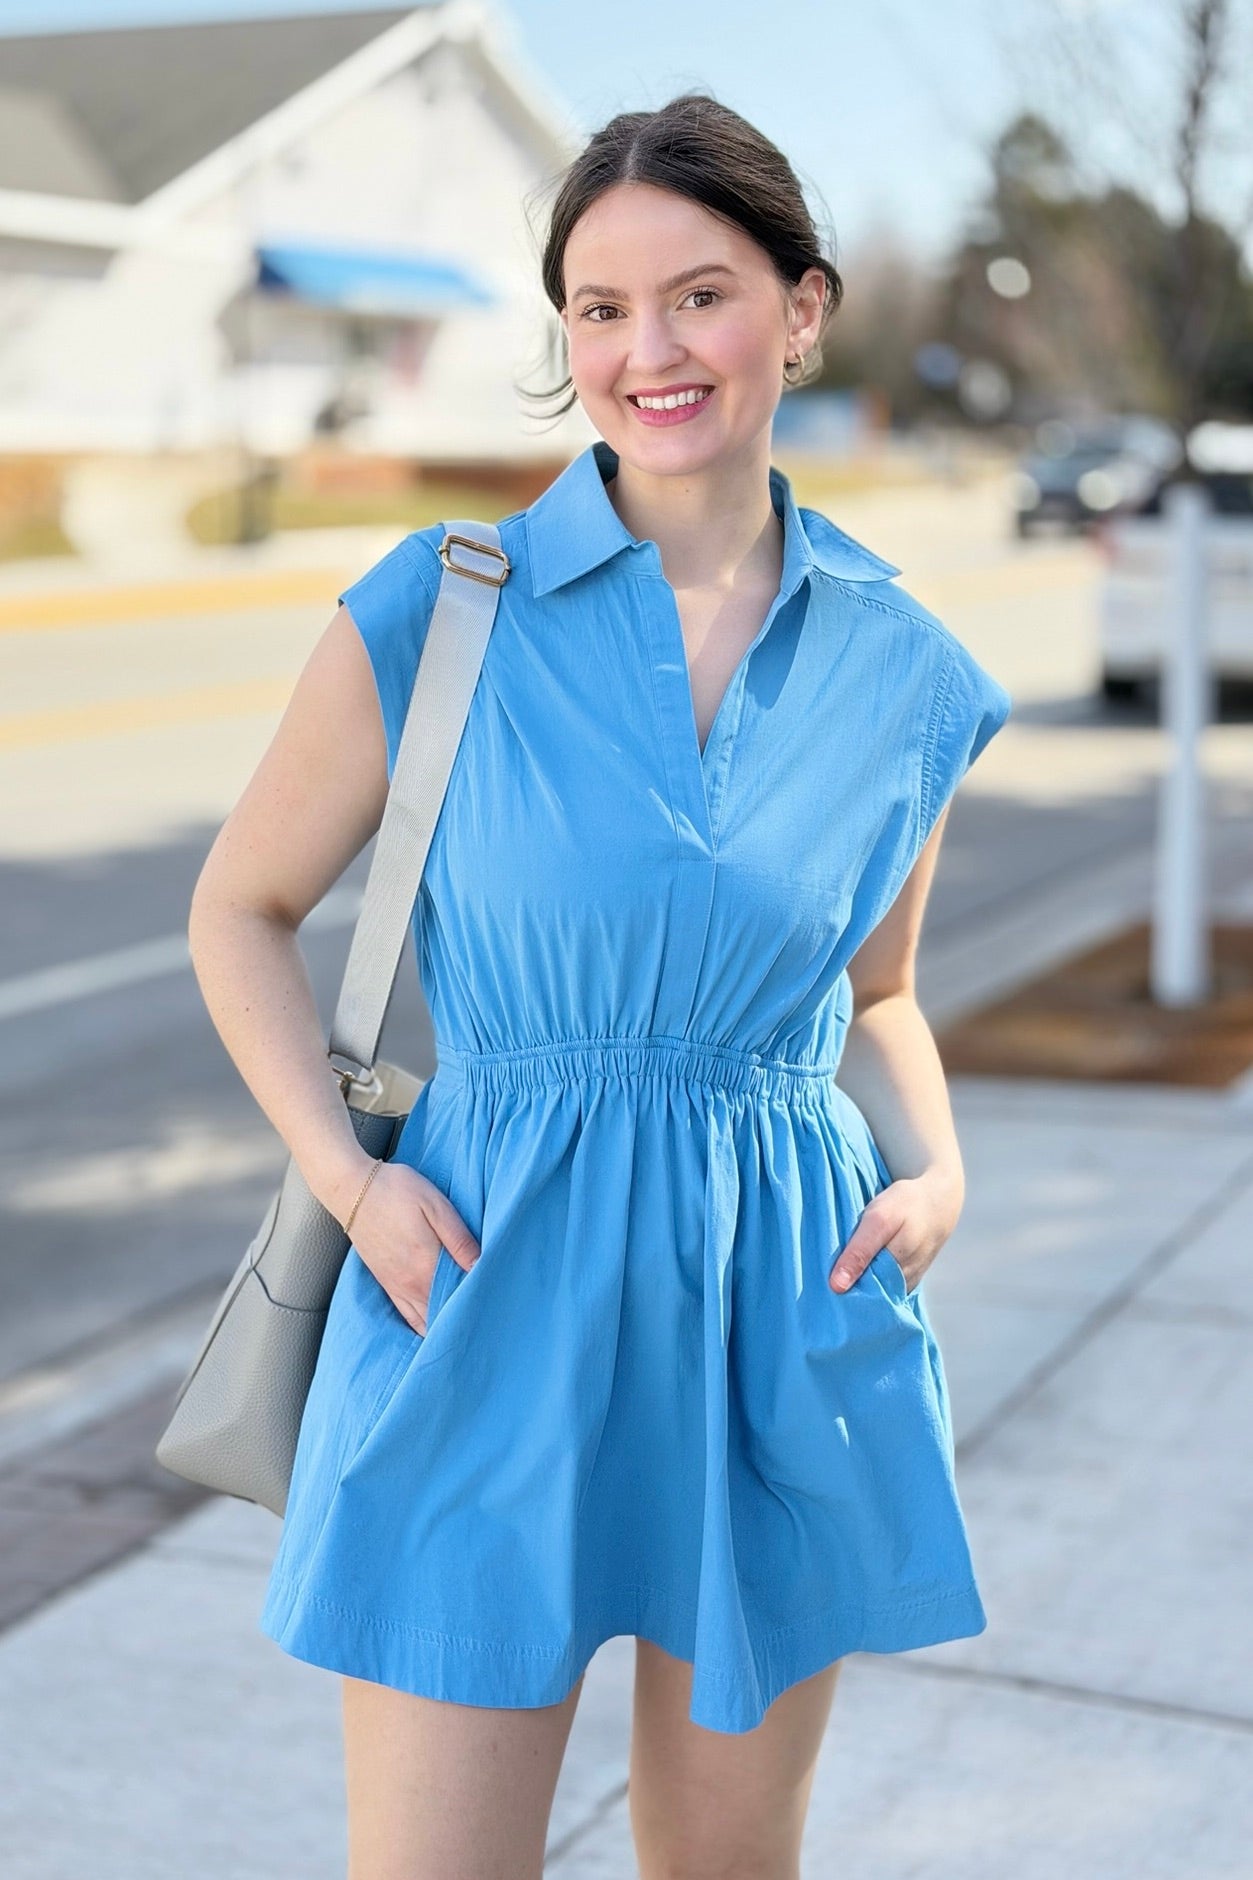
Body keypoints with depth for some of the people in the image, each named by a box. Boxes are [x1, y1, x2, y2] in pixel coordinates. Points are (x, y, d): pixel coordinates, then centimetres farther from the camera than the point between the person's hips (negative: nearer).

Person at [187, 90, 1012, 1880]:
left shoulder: (909, 674, 3)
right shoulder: (437, 612, -5)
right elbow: (243, 908, 5)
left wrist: (933, 1169, -1)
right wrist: (347, 1176, -7)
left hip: (789, 1311, 3)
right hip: (496, 1294, -2)